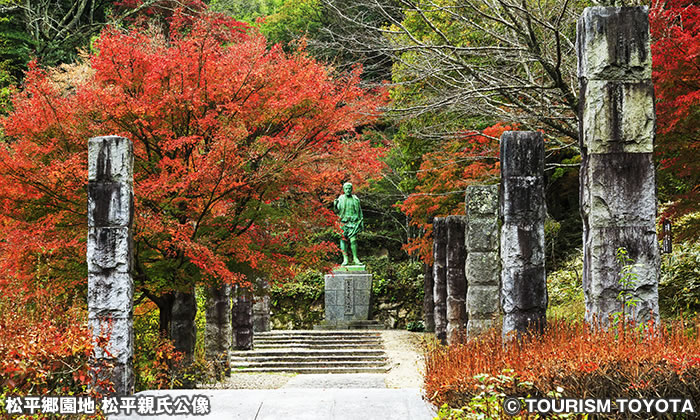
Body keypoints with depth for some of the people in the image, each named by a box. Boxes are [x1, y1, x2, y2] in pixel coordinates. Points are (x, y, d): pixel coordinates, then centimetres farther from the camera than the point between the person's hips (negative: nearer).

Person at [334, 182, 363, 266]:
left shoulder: (355, 199, 8)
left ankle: (355, 258, 1)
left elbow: (360, 211, 12)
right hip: (343, 222, 0)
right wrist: (335, 205, -13)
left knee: (353, 240, -5)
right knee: (343, 240, -2)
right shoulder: (340, 199, 6)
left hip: (353, 222, 0)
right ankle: (345, 259, 2)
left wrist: (361, 222, 8)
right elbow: (337, 211, 7)